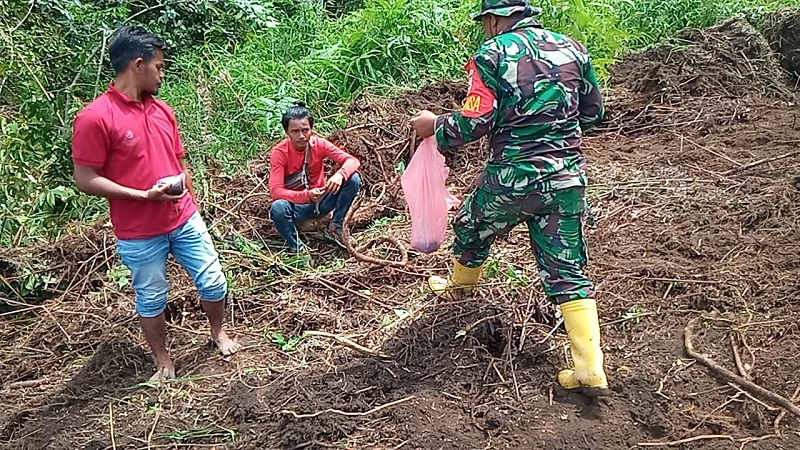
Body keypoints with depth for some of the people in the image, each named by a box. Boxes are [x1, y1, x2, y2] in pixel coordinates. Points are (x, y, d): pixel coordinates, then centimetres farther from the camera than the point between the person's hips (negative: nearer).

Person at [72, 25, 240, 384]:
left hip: (185, 221, 5)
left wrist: (193, 207, 14)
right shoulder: (95, 118, -16)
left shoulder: (162, 110, 5)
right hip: (139, 234, -5)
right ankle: (163, 361, 31)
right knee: (151, 298, 11)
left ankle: (218, 333, 39)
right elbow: (85, 180, -16)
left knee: (213, 281, 12)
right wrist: (144, 195, -21)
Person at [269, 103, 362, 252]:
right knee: (278, 208, -38)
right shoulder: (279, 153, -18)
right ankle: (296, 246, -10)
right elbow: (275, 191, -25)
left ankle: (334, 228, -6)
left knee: (353, 179, -20)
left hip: (321, 199, 3)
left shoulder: (320, 144, -10)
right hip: (297, 204, -3)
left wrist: (340, 174, -39)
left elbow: (353, 161, -16)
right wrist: (307, 195, -40)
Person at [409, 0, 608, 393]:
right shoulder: (572, 48, 8)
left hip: (511, 177, -4)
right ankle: (591, 370, 4)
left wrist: (435, 126, 4)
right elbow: (594, 113, 16)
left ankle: (459, 286, 53)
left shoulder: (492, 54, -7)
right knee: (567, 271, 8)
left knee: (471, 228, 26)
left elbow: (473, 124, -13)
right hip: (567, 177, 4)